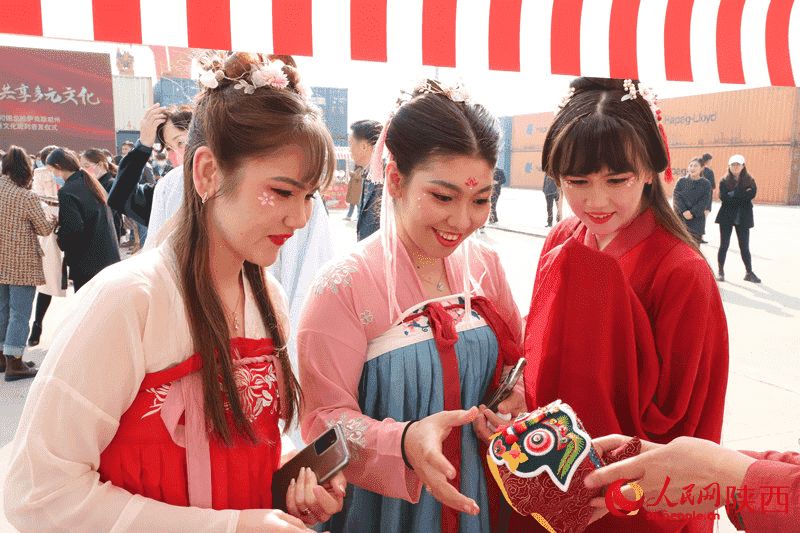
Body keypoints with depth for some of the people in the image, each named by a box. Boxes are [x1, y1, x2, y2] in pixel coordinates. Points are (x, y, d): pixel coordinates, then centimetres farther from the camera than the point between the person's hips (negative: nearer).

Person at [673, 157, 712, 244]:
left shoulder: (706, 184, 3)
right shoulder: (681, 181, 6)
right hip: (680, 217, 1)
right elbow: (676, 197, -2)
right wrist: (684, 211, -16)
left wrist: (692, 212, -16)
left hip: (697, 219, -1)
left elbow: (704, 202, -4)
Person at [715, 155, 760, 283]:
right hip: (726, 216, -1)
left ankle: (749, 273, 13)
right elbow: (723, 196, -14)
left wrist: (734, 194, -16)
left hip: (743, 217, 1)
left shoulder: (749, 180, 5)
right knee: (724, 244, 0)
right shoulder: (724, 181, 2)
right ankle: (721, 271, 10)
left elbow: (752, 194, -13)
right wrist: (743, 194, -15)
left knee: (744, 246, 4)